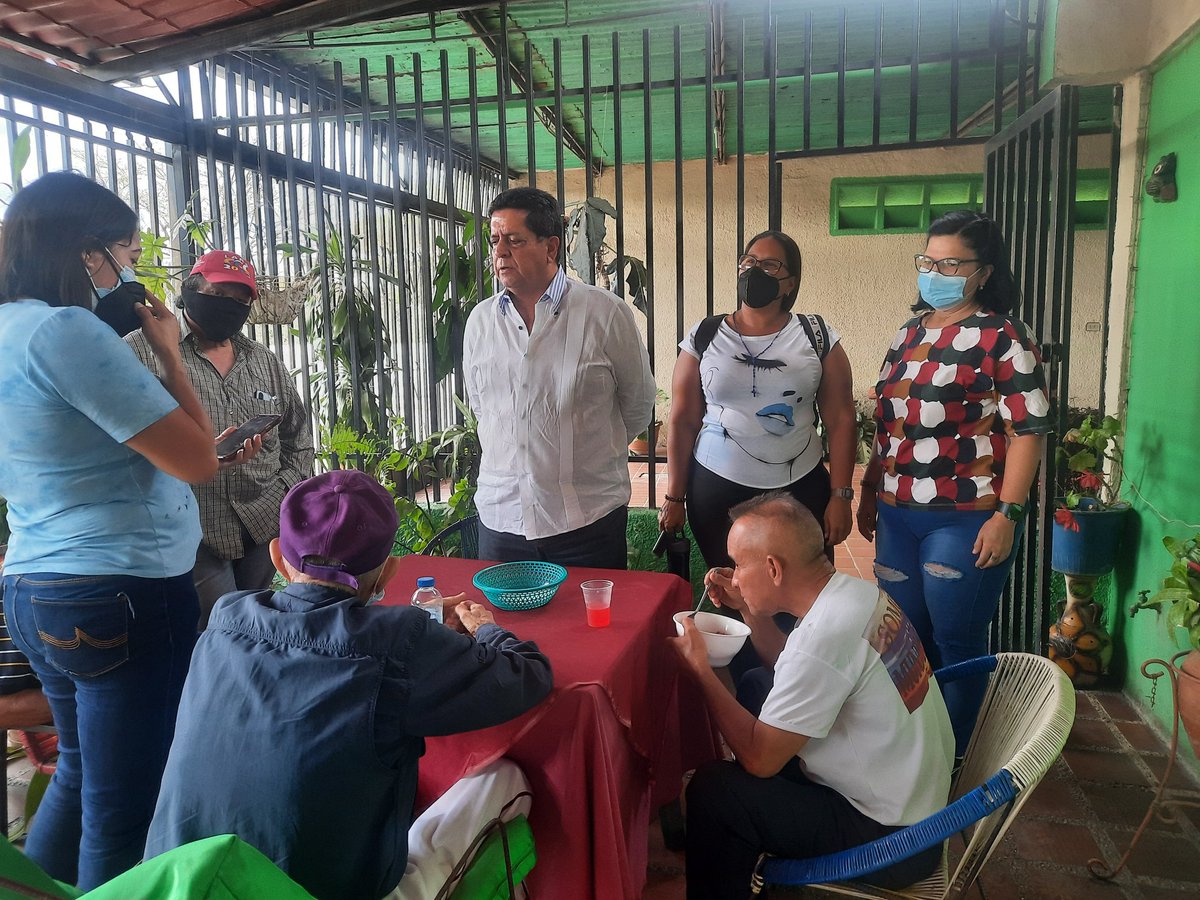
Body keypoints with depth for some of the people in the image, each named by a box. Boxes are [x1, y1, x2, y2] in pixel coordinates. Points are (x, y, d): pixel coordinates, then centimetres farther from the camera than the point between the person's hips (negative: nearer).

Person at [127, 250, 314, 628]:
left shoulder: (265, 362, 17)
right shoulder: (142, 351, 0)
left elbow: (298, 440, 21)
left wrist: (283, 496, 6)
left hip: (263, 528, 5)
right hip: (193, 535, -4)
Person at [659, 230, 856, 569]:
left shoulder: (817, 337, 0)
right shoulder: (704, 337, 0)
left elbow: (840, 420, 0)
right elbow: (683, 421, 1)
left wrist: (841, 497, -4)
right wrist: (674, 497, 0)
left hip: (801, 490, 0)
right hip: (716, 490, 0)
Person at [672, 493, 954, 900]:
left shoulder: (822, 637, -31)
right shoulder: (856, 591, -4)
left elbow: (759, 759, -21)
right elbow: (798, 677, 14)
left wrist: (700, 669, -13)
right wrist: (750, 609, 2)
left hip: (892, 840, -9)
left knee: (712, 790, -12)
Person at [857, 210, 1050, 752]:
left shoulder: (1001, 338, -6)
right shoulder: (910, 333, 13)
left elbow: (1027, 430, -11)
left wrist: (1007, 514, -17)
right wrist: (869, 492, 17)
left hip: (966, 518, -6)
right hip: (897, 514, 6)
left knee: (956, 643, 5)